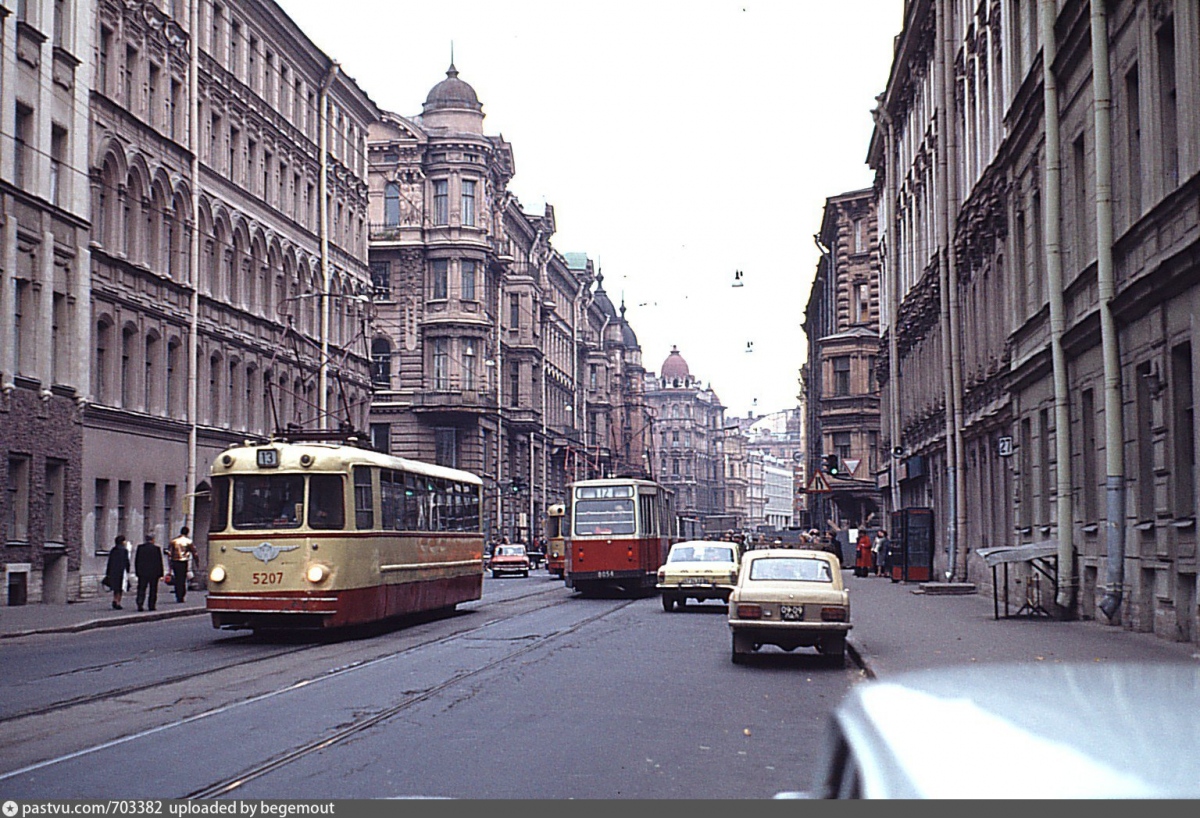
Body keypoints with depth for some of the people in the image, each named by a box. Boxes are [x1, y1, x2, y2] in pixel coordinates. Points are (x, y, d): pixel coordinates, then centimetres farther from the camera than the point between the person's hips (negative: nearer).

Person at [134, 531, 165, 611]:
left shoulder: (140, 547, 0)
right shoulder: (156, 548, -9)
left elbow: (136, 561, 5)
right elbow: (159, 562, -5)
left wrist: (137, 572, 12)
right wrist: (160, 574, 1)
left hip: (142, 572, 2)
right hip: (154, 573, -2)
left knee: (141, 589, 4)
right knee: (153, 590, 8)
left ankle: (140, 604, -11)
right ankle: (151, 606, 7)